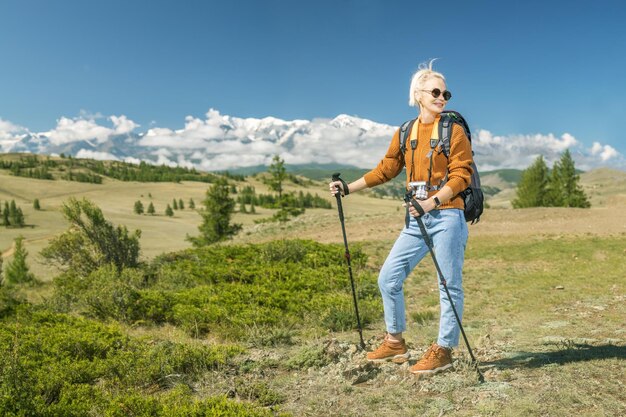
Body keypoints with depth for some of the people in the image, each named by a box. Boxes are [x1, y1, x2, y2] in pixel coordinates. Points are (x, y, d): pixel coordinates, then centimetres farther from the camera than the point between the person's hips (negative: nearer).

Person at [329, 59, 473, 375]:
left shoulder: (454, 131, -2)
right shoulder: (405, 133, 12)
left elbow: (461, 175, -10)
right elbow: (385, 170, 15)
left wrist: (433, 201, -24)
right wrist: (349, 188, 12)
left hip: (447, 216, -5)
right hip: (416, 219, 6)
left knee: (449, 284, 1)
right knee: (388, 278, 6)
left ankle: (443, 350, 15)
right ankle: (395, 343, 22)